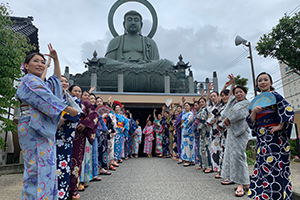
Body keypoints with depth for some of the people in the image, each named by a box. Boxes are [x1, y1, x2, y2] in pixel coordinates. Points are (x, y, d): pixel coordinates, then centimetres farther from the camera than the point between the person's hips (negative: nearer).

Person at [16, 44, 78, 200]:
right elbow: (47, 100, -15)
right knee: (39, 168, -9)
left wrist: (55, 59, 26)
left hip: (44, 129, 9)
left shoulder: (40, 82, 22)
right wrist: (70, 110, -10)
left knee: (45, 168, 10)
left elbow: (57, 78, 32)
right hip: (34, 129, -9)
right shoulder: (29, 80, -5)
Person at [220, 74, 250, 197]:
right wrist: (233, 84, 34)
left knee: (237, 155, -16)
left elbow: (240, 114, -18)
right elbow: (230, 95, 37)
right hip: (231, 131, 8)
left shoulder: (247, 103, -3)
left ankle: (242, 183, -13)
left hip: (239, 132, -8)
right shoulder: (234, 102, 18)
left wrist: (228, 119, -8)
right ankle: (231, 177, 23)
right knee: (229, 154, 11)